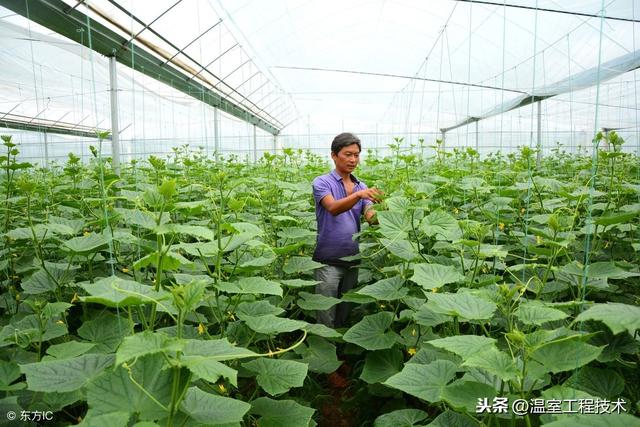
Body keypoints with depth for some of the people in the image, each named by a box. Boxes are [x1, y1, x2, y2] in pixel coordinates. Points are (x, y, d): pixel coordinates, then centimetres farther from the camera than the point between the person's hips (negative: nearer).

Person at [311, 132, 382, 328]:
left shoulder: (362, 187, 10)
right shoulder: (322, 182, -6)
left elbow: (370, 217, -3)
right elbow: (333, 208, -24)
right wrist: (358, 195, -40)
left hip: (352, 261, 5)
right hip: (328, 261, -5)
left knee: (345, 315, 16)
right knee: (326, 318, 1)